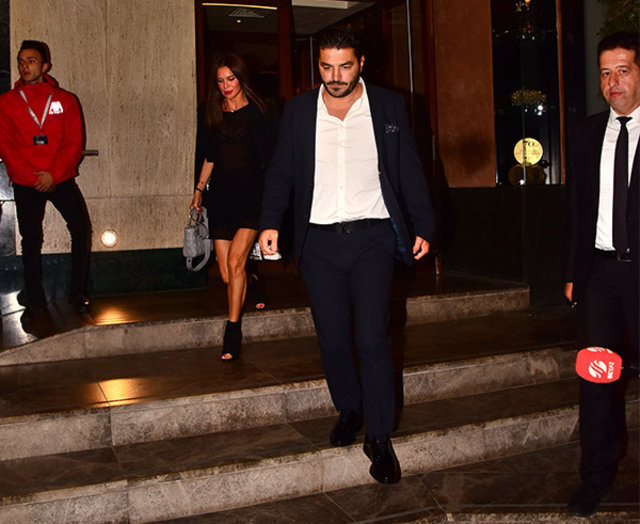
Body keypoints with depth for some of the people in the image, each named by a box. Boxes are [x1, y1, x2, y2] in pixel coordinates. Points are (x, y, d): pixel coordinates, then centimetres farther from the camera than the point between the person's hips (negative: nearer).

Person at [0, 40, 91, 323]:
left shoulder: (65, 100, 5)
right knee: (31, 239, 3)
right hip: (25, 183, 0)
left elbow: (74, 142, -2)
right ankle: (35, 302, 12)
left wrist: (53, 174, -14)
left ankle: (78, 292, 8)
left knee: (81, 229, -7)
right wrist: (32, 177, -11)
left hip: (61, 179, 0)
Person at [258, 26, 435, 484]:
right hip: (319, 241, 2)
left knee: (372, 339, -7)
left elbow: (410, 171, 8)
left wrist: (423, 226, 2)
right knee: (332, 340, 7)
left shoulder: (389, 106, 5)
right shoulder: (298, 110, 8)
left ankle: (379, 437, 7)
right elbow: (281, 172, 8)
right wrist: (271, 223, -6)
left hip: (372, 237, -2)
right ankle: (348, 410, 31)